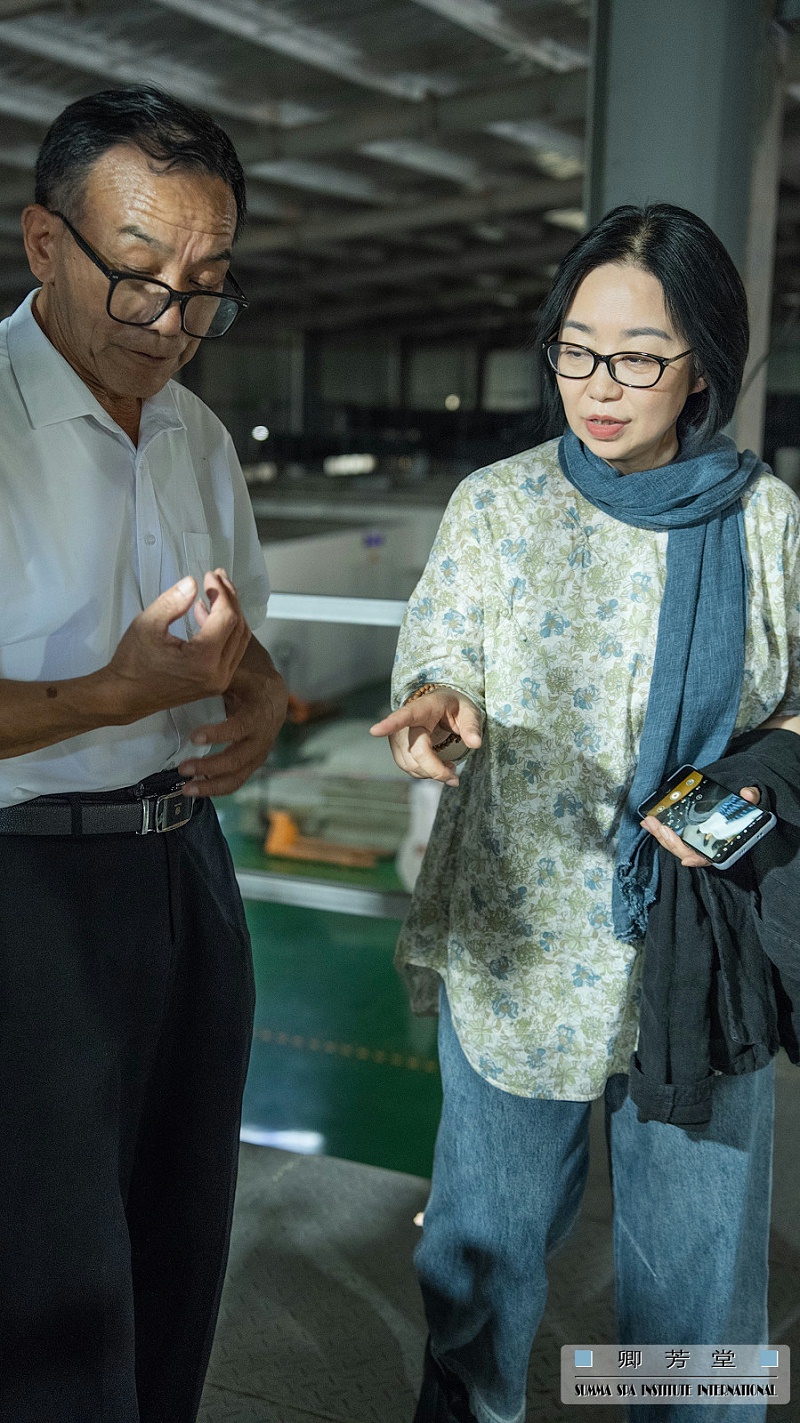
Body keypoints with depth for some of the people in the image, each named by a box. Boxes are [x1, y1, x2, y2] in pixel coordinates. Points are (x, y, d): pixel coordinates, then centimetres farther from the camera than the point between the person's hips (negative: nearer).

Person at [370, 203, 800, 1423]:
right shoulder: (496, 506, -3)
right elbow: (436, 656, 1)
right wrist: (435, 705, -23)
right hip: (518, 942, 1)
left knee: (698, 1259, 14)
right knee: (489, 1233, 18)